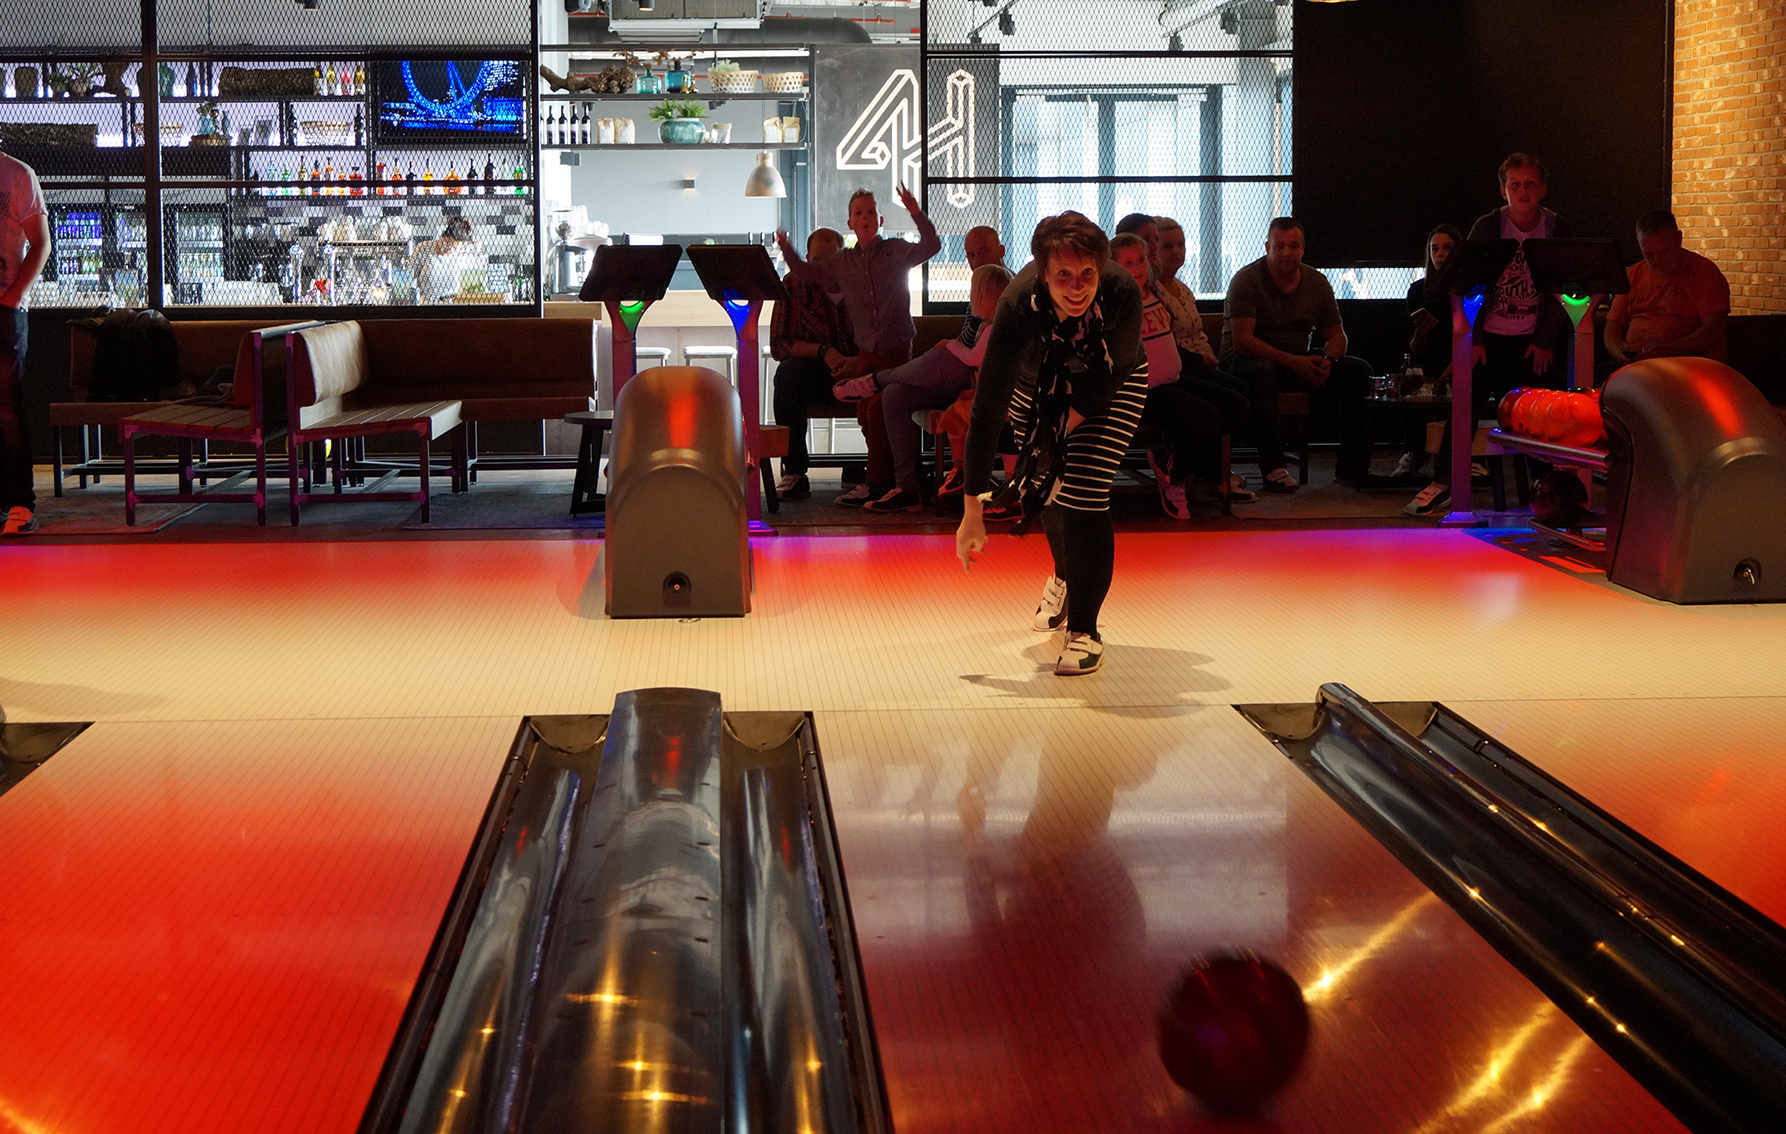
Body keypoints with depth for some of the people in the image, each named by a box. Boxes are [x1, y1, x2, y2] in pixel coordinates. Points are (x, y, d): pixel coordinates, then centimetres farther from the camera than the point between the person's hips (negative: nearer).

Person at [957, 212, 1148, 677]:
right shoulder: (1019, 306, -39)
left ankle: (1084, 631, -6)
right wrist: (972, 510, -39)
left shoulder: (1123, 295, -38)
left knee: (1085, 494, -15)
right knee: (1047, 489, 10)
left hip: (1110, 387, -1)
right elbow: (987, 410, -38)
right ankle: (1064, 576, 44)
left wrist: (1067, 424, -21)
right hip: (1036, 385, 1)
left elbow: (1112, 373, -19)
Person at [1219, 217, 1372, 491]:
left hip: (1299, 362, 6)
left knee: (1358, 371, -11)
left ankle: (1351, 467, -11)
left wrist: (1327, 361, -16)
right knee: (1262, 372, -41)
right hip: (1244, 361, -6)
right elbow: (1242, 341, -22)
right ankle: (1272, 468, -37)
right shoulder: (1246, 280, -12)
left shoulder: (1317, 282, 5)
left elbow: (1336, 335, 9)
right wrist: (1293, 361, -30)